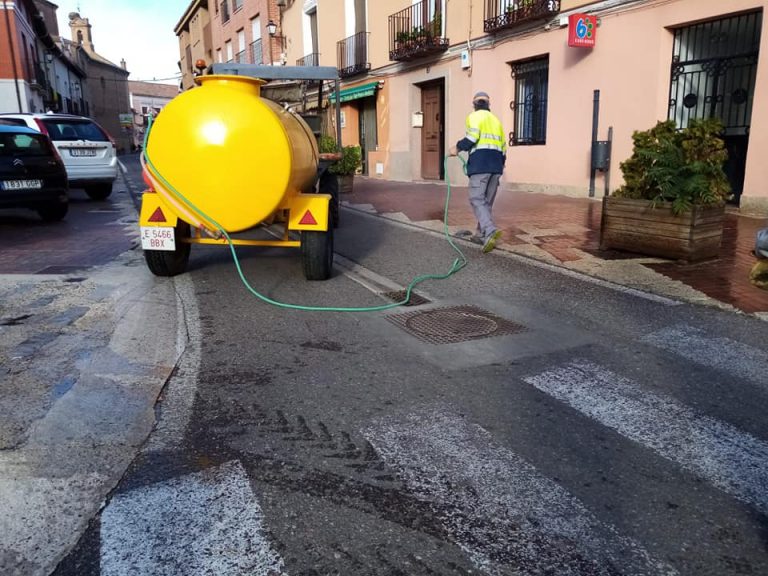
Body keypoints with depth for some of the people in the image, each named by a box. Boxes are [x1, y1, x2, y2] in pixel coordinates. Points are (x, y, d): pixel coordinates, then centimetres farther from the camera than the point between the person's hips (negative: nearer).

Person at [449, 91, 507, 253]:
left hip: (480, 164, -6)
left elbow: (472, 137, -16)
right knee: (487, 201, 12)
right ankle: (482, 234, 16)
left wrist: (457, 148, -2)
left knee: (477, 200, -9)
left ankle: (490, 231, -29)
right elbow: (503, 148, 22)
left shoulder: (474, 116, 3)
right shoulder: (496, 120, 24)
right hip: (496, 165, 7)